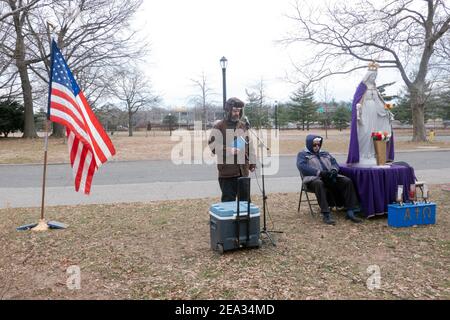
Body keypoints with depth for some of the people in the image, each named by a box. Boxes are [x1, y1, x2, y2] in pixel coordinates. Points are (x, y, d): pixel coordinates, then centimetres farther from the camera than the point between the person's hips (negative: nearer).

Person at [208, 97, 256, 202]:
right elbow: (212, 145, -11)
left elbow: (249, 145, 17)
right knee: (228, 200, 1)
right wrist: (227, 150, -23)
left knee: (245, 199, 15)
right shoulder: (219, 127, -4)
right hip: (227, 172, -5)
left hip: (243, 170, 5)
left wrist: (252, 162, 14)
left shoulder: (244, 126, 13)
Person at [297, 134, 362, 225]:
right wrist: (319, 172, -19)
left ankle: (350, 212, -21)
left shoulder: (325, 154, 30)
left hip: (329, 177, 5)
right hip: (313, 178, -5)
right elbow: (302, 166, -8)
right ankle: (326, 215, -41)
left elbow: (334, 163, 20)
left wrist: (334, 170, -6)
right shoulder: (302, 154, 11)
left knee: (347, 181, -19)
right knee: (319, 183, -40)